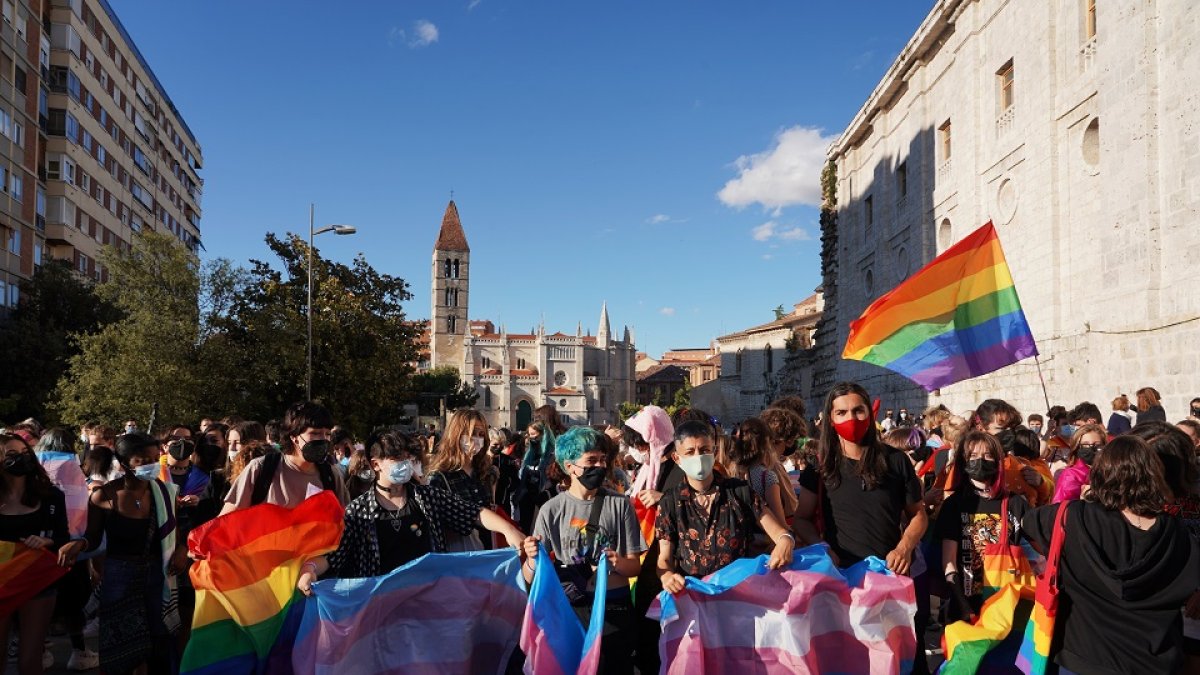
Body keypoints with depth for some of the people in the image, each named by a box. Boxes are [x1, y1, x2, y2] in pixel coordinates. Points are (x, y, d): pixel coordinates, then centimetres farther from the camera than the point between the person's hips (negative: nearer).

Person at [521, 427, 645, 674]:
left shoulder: (619, 505, -3)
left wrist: (618, 563, -23)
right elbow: (530, 578, -5)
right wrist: (533, 560, -27)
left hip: (615, 609, 1)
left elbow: (634, 566, -1)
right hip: (569, 610, 0)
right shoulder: (551, 510, -4)